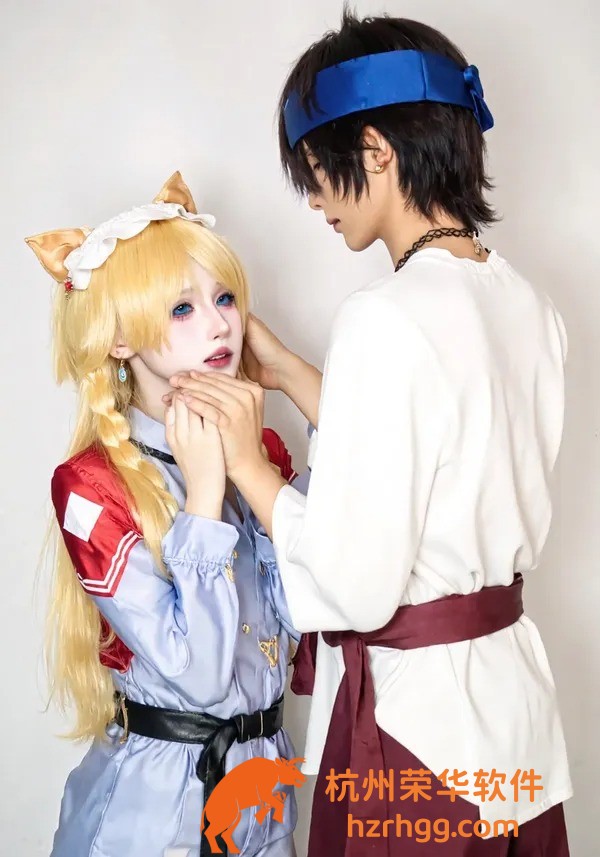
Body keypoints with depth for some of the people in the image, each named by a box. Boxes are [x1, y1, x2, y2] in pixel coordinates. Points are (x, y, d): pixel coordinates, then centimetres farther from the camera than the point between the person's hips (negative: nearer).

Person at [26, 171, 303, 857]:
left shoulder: (260, 448, -1)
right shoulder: (93, 484, -18)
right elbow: (198, 674, -23)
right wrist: (205, 493, -23)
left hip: (266, 769, 5)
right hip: (158, 792, -5)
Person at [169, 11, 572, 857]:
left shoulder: (387, 318, -23)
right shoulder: (527, 303, 1)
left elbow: (354, 587, -24)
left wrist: (247, 467, -11)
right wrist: (286, 370, 10)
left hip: (414, 713, -7)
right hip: (513, 689, 7)